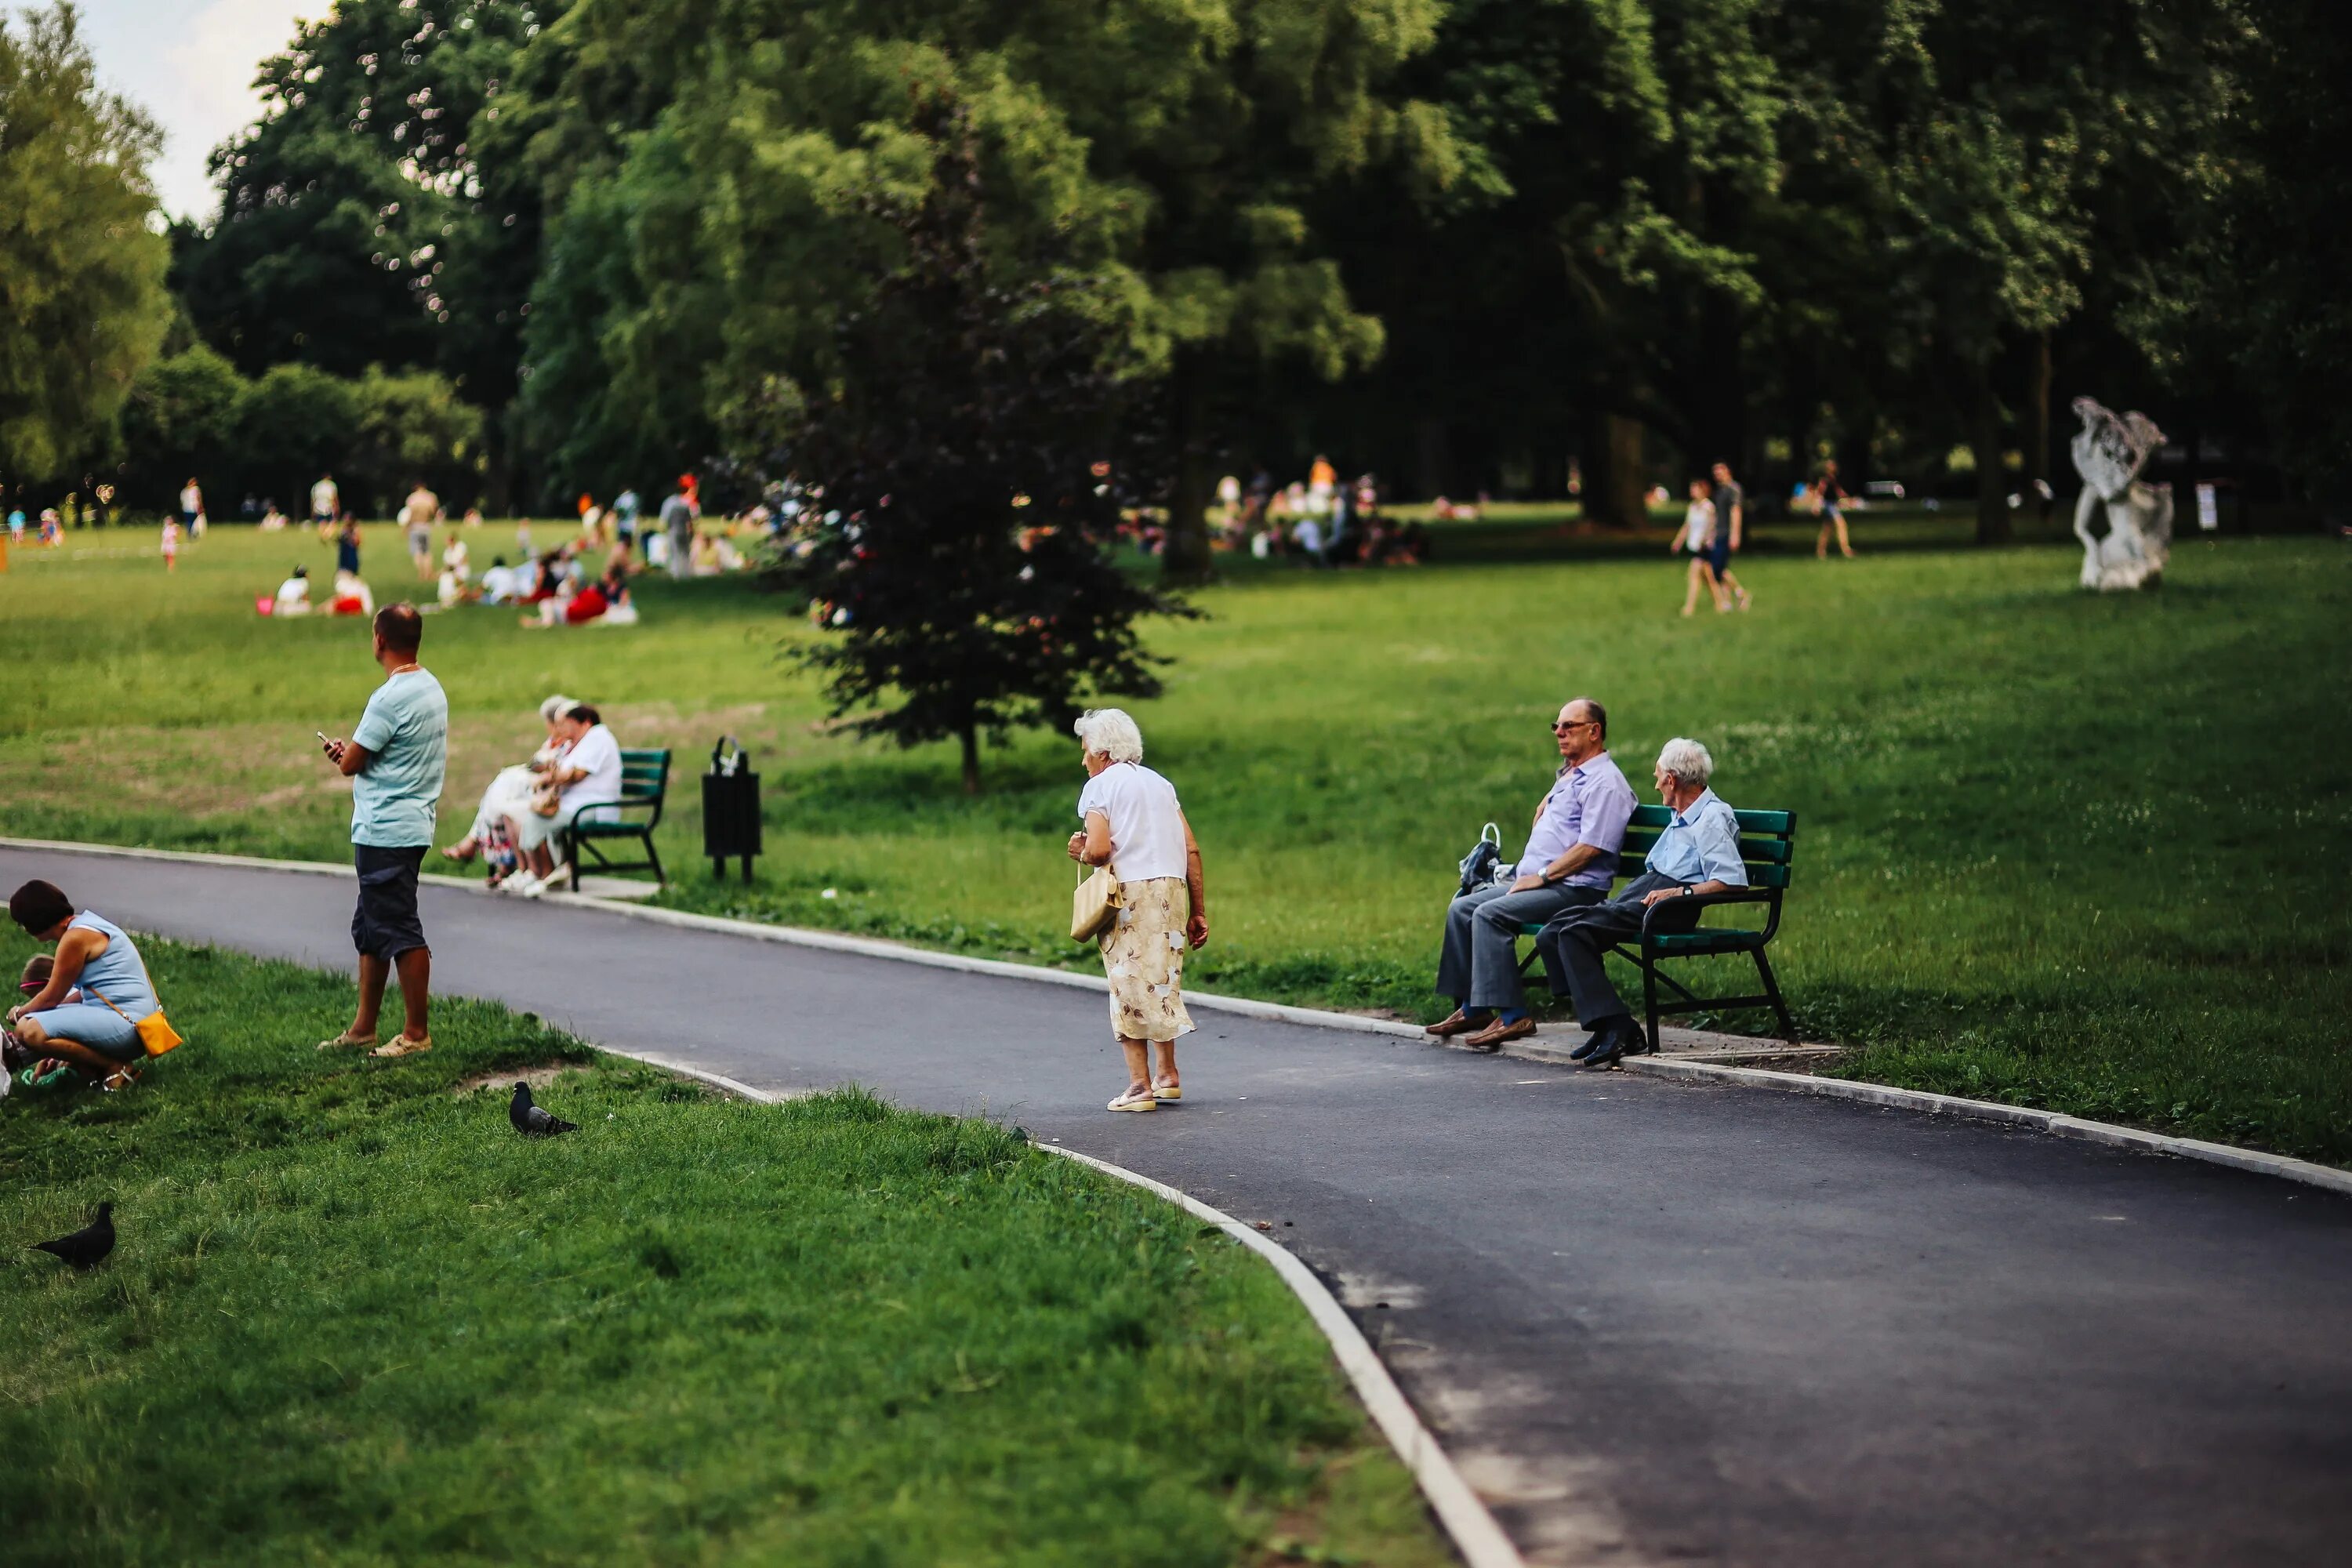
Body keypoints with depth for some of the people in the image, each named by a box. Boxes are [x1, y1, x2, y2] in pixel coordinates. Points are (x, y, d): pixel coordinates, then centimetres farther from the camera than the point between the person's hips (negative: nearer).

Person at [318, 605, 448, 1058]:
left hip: (386, 832, -10)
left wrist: (344, 751, 10)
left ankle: (417, 1033, 0)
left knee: (401, 932, -4)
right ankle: (363, 1028, 23)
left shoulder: (392, 698, -19)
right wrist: (352, 752, 9)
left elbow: (350, 764, -13)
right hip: (409, 825, 10)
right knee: (370, 928, 17)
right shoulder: (432, 689, 12)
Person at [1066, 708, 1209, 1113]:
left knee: (1130, 986, -1)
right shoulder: (1160, 783, 18)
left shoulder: (1099, 786, -1)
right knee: (1162, 981, 18)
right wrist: (1198, 911, 14)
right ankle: (1168, 1075, 20)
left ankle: (1140, 1085, -4)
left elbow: (1099, 850, -15)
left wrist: (1081, 853, 8)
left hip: (1129, 892, -6)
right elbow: (1191, 849, 12)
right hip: (1173, 888, 6)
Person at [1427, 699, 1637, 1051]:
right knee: (1461, 909, 3)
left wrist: (1542, 876, -18)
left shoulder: (1605, 782, -11)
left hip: (1574, 890, -10)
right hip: (1538, 883, 10)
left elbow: (1591, 847, -20)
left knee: (1490, 914, -27)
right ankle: (1471, 1008, 2)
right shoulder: (1569, 775, 22)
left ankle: (1511, 1016, -29)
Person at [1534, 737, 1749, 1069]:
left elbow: (1732, 880, -17)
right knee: (1550, 935, -6)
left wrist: (1680, 892, -21)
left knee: (1575, 933, -26)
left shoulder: (1714, 818, -5)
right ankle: (1604, 1024, -12)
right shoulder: (1680, 819, 27)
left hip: (1666, 908, -10)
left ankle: (1616, 1027, -27)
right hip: (1635, 897, 10)